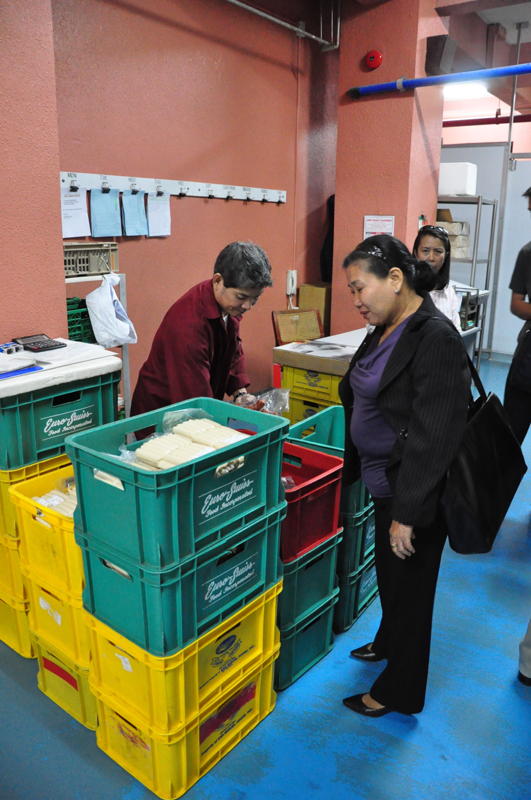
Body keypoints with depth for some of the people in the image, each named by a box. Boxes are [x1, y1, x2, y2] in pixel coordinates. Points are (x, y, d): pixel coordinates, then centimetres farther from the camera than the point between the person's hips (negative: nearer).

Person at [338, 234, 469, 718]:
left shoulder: (436, 339, -23)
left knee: (408, 585, 10)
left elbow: (433, 436, -26)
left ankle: (399, 692, 33)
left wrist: (406, 513, -23)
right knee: (388, 573, 26)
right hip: (383, 480, 8)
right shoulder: (385, 330, 5)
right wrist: (350, 470, 19)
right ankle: (387, 643, 52)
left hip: (415, 494, -8)